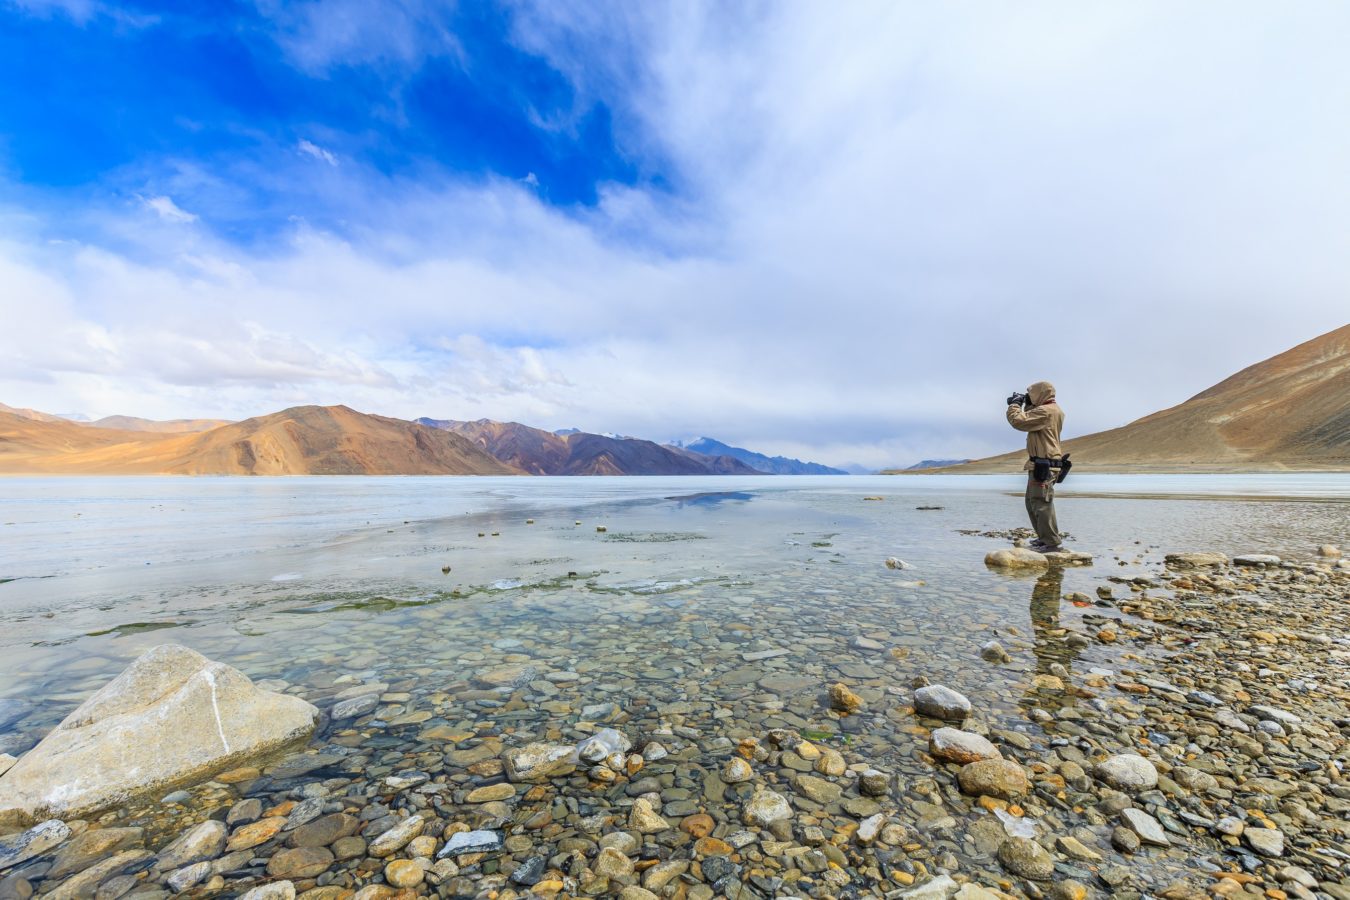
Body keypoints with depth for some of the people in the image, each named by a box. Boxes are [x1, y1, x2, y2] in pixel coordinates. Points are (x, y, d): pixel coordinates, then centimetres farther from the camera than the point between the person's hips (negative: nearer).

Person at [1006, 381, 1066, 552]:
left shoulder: (1045, 411, -16)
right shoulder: (1052, 410, 17)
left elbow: (1018, 421, -22)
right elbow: (1030, 420, 28)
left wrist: (1015, 404, -6)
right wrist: (1027, 405, 16)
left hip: (1043, 466, -11)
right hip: (1041, 465, 11)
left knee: (1041, 504, -8)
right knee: (1032, 502, 18)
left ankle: (1052, 543, -4)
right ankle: (1044, 537, 27)